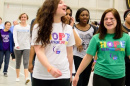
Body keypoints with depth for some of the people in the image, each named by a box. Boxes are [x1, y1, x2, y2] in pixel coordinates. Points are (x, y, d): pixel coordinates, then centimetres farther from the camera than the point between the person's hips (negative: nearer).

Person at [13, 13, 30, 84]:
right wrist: (16, 44, -20)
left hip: (26, 47, -1)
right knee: (18, 63, 11)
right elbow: (15, 36, -5)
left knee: (26, 62, -13)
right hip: (18, 47, 1)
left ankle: (26, 78, -20)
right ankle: (17, 77, 26)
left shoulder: (29, 27, 6)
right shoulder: (16, 27, 5)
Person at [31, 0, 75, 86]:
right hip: (41, 75, -2)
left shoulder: (68, 28, 7)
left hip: (62, 75, 2)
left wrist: (70, 73, 14)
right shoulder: (39, 27, -2)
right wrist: (50, 68, -26)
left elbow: (69, 52, 12)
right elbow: (39, 51, -11)